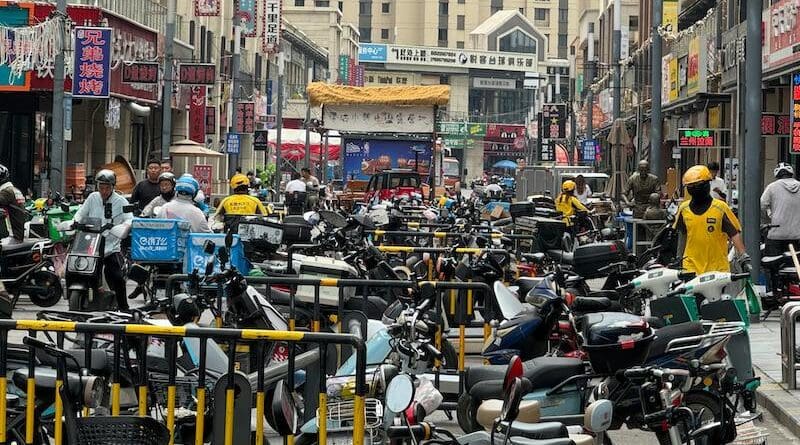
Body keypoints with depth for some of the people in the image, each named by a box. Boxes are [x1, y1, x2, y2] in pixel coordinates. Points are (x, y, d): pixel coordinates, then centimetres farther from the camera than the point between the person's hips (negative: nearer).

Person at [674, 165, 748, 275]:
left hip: (718, 268, -2)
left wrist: (743, 258, -12)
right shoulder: (684, 209, 7)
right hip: (691, 267, 2)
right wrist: (678, 259, 21)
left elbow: (735, 234, -5)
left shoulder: (720, 208, -6)